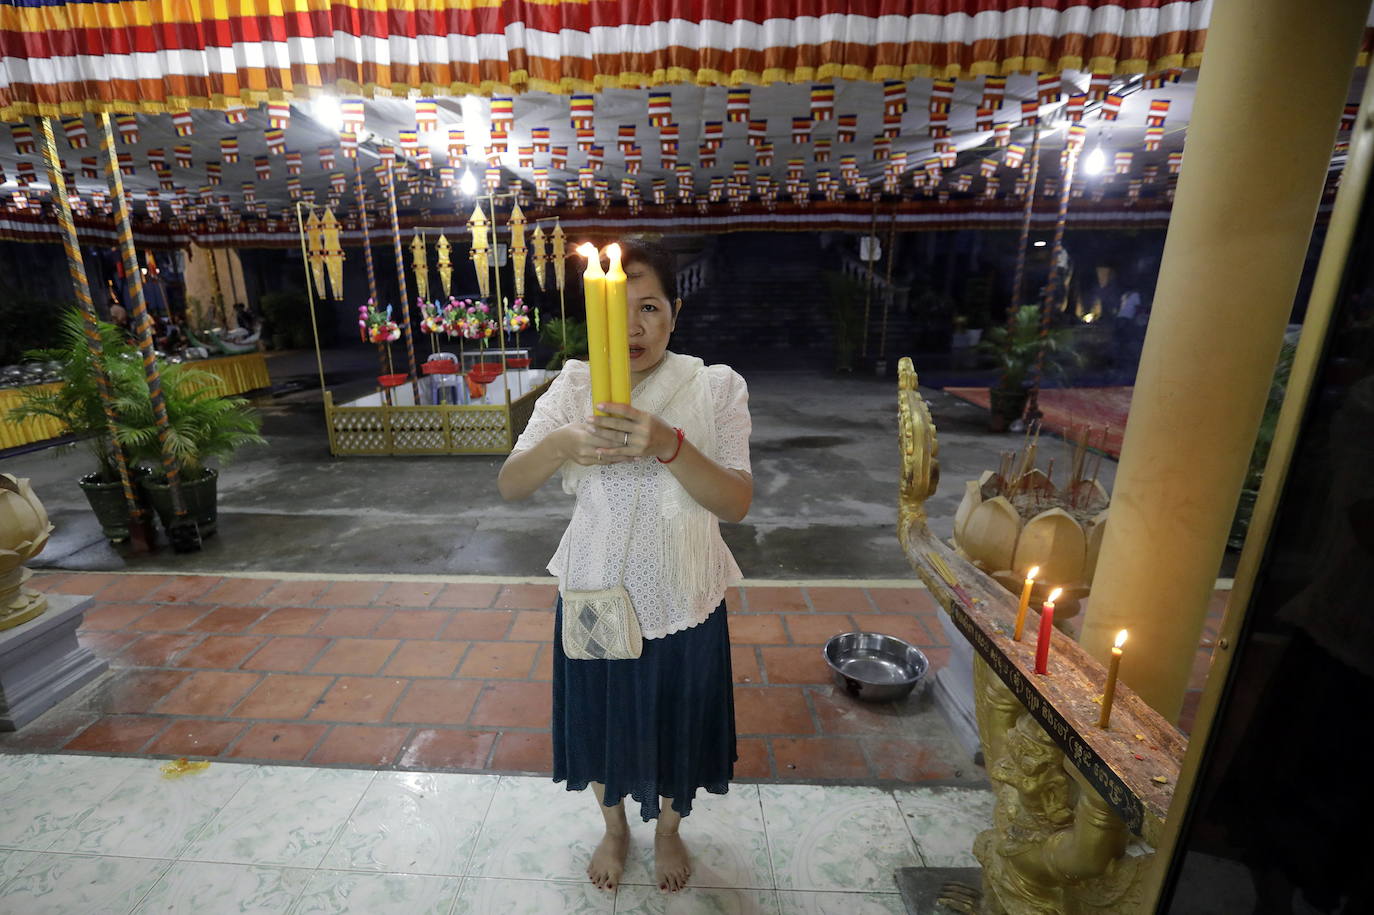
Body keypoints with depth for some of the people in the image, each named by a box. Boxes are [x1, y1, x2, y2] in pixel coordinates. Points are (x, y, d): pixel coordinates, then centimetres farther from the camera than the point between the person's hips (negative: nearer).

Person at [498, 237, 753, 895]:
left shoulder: (716, 387, -11)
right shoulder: (572, 388, -7)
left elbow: (736, 502, -18)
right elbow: (510, 485, -11)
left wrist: (667, 444, -35)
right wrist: (562, 443, -32)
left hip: (681, 598, -1)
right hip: (593, 591, 2)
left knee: (674, 720, 20)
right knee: (601, 718, 21)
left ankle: (668, 828, 54)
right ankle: (614, 826, 55)